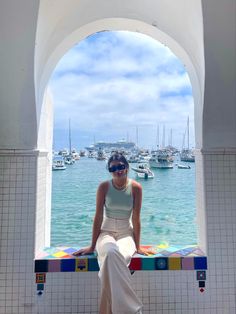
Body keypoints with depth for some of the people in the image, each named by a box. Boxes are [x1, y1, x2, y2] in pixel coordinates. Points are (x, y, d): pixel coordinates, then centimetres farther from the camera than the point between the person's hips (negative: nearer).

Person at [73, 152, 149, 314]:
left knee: (116, 259, -33)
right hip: (106, 232, 0)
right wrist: (92, 246, -2)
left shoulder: (136, 187, -8)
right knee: (111, 253, -35)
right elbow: (98, 216, -5)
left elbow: (136, 218, -5)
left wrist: (138, 246, -2)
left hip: (126, 233, 0)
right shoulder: (104, 187, -8)